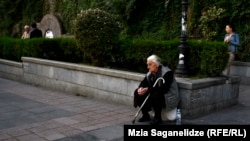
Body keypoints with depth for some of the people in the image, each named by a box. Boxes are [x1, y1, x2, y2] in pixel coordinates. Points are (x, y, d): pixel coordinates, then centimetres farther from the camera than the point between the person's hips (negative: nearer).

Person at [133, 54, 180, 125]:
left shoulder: (167, 73, -19)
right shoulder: (150, 73, 5)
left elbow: (164, 89, -29)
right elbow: (143, 83, 8)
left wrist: (148, 89, -33)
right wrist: (141, 88, -17)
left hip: (169, 99, -8)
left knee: (155, 95, -38)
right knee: (137, 92, -6)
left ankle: (158, 118, -16)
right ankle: (145, 115, 4)